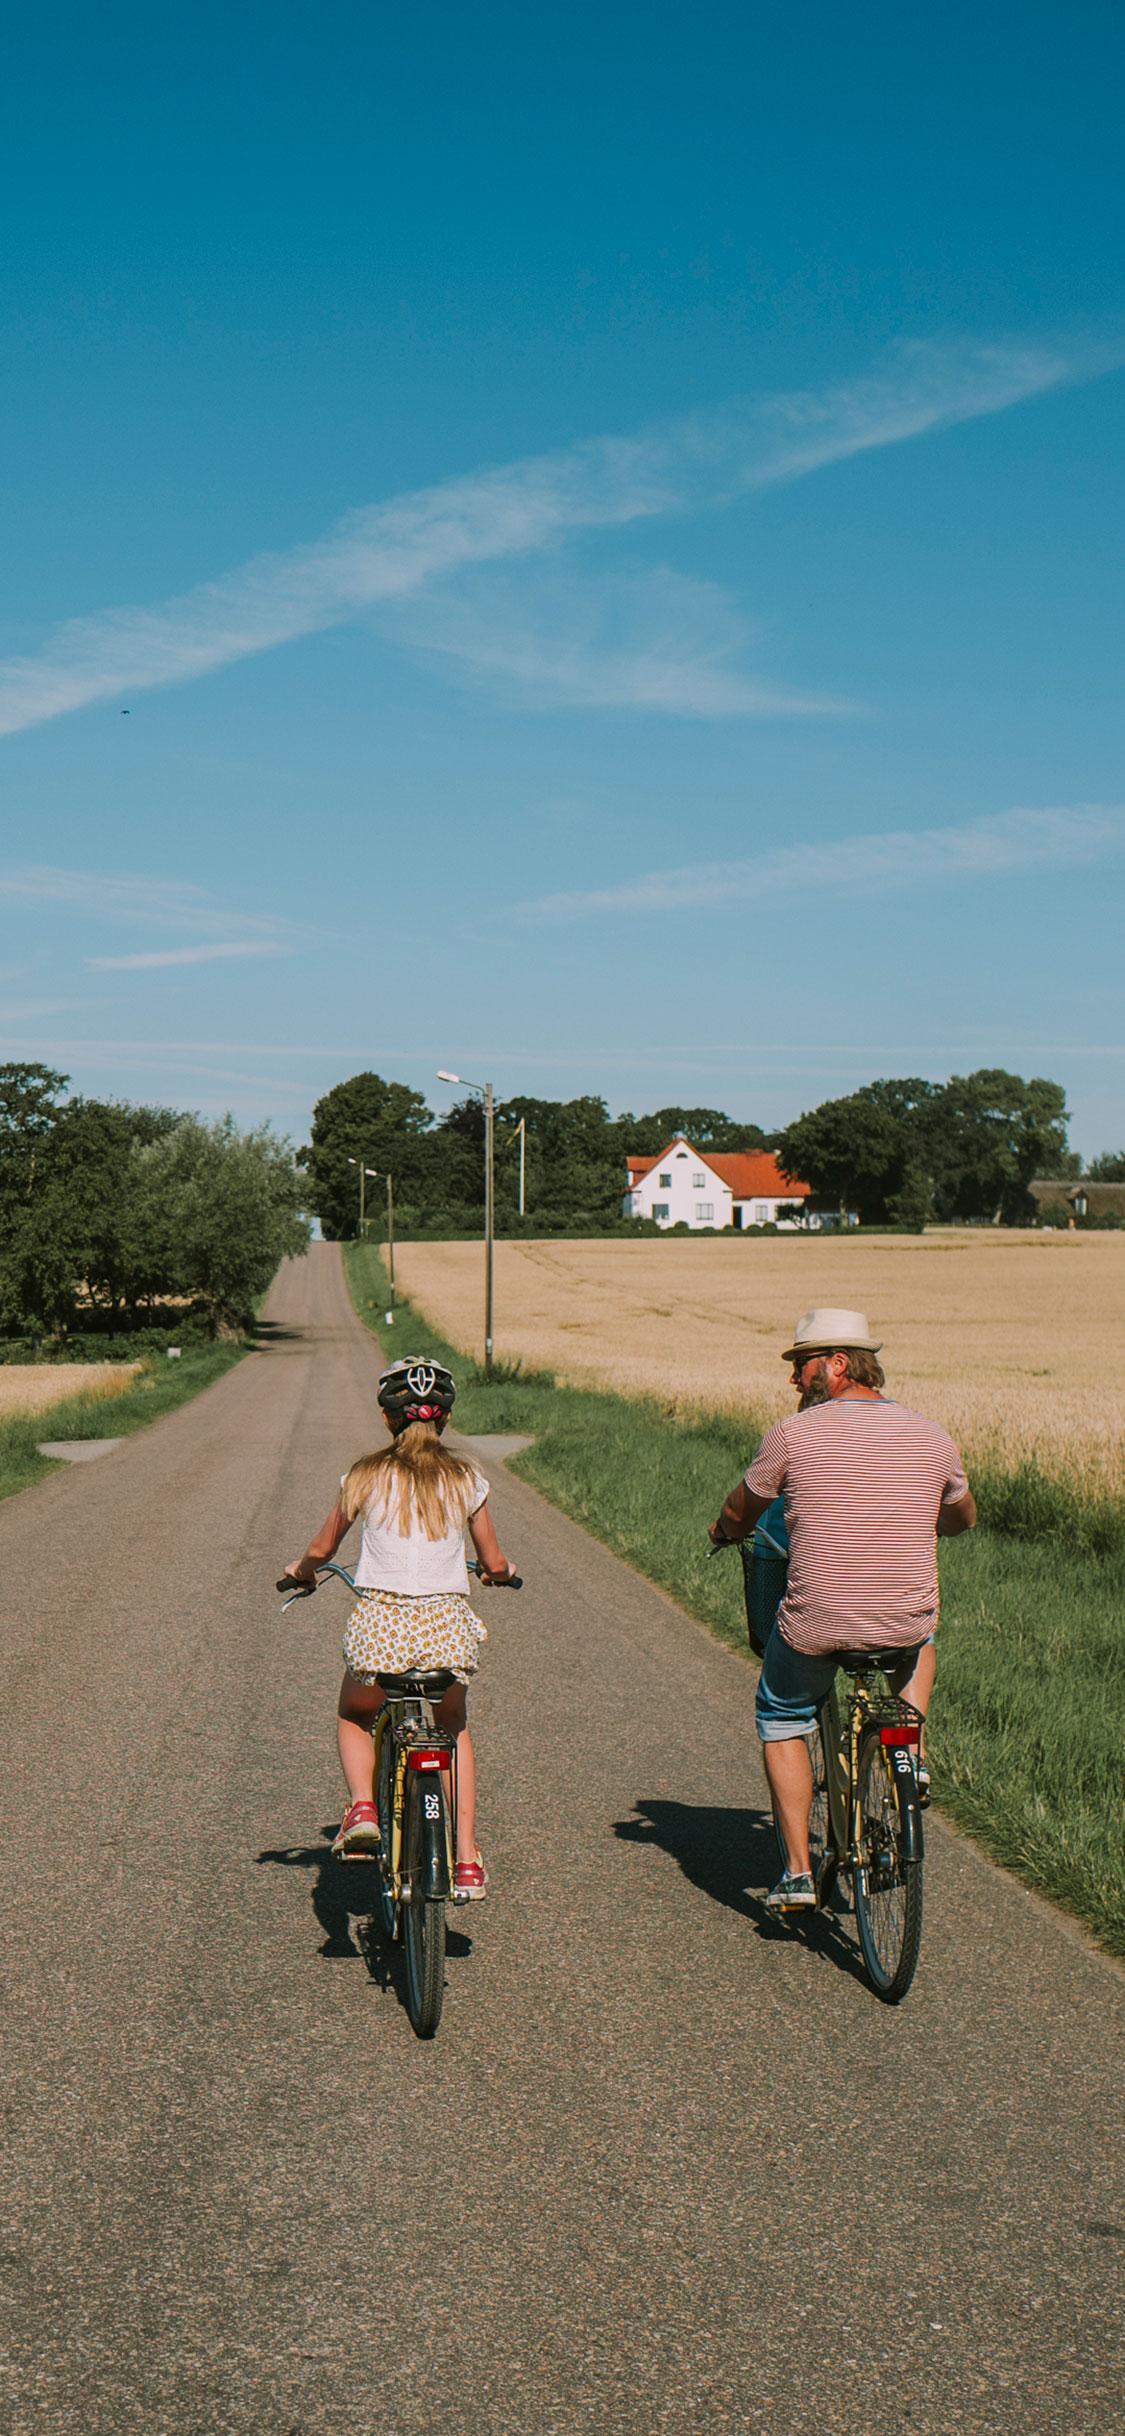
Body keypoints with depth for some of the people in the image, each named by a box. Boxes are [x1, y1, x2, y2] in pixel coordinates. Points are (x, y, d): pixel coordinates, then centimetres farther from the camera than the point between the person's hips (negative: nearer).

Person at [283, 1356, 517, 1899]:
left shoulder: (364, 1477, 4)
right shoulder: (465, 1479, 5)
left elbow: (322, 1548, 15)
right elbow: (495, 1563, 12)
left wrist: (301, 1568, 38)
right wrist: (502, 1571, 36)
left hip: (380, 1625, -1)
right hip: (446, 1626, 1)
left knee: (352, 1718, 30)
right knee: (454, 1728, 30)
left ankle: (362, 1807, 1)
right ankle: (467, 1859, 21)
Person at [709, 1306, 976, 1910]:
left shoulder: (793, 1434, -5)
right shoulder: (931, 1435, 5)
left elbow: (738, 1515, 10)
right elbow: (964, 1518, 23)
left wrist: (724, 1533, 34)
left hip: (816, 1623, -2)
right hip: (905, 1624, 3)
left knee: (780, 1722, 24)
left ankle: (798, 1872, 17)